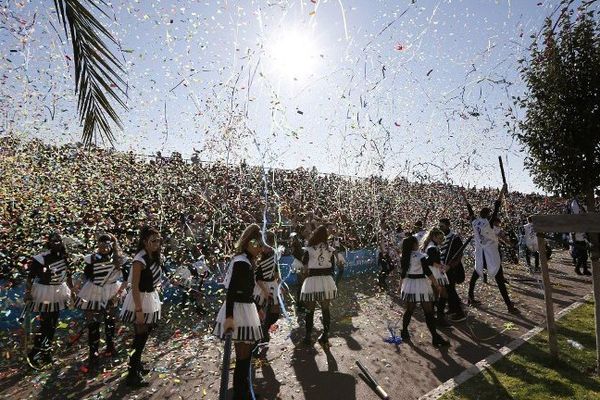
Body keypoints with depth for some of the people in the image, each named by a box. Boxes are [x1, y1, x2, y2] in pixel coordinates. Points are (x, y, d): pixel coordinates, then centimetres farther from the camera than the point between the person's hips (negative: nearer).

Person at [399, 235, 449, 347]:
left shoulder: (404, 257, 5)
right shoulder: (420, 256, -12)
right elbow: (428, 272, -13)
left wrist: (401, 287, 20)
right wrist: (437, 285, -7)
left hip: (408, 286, 6)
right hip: (421, 285, -6)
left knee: (409, 310, 16)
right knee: (429, 312, 1)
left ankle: (404, 333, 25)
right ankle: (435, 338, 6)